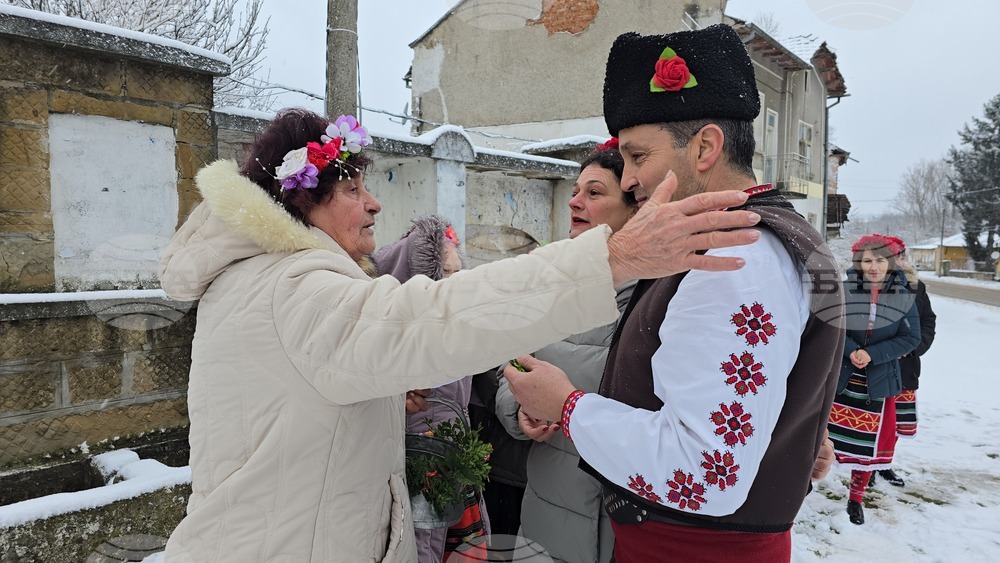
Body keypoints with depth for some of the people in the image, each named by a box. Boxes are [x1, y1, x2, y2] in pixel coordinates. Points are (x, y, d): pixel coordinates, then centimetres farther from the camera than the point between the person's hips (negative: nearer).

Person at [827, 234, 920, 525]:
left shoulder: (904, 295, -6)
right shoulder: (844, 288, -11)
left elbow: (911, 337, -4)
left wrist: (872, 354, -15)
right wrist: (851, 351, -21)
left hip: (878, 379, 2)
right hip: (839, 373, -1)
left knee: (869, 439, 12)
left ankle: (856, 499, 30)